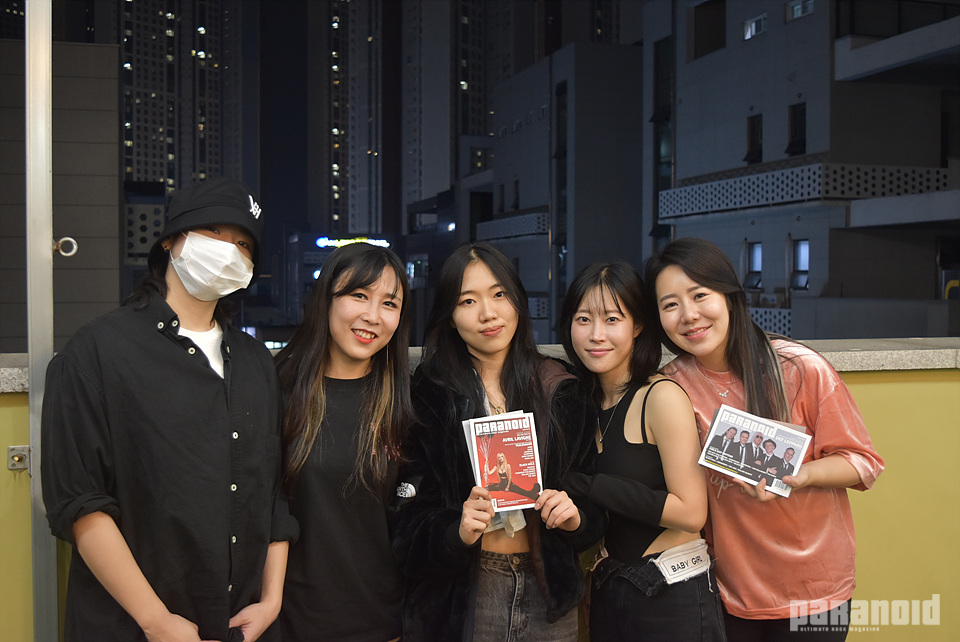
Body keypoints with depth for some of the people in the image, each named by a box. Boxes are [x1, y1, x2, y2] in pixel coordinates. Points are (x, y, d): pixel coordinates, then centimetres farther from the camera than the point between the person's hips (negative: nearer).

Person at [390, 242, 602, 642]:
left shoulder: (561, 391, 1)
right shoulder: (428, 395, -7)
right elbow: (408, 516, -7)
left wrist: (575, 516, -13)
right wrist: (456, 531, -24)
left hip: (547, 592, 3)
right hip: (457, 593, -2)